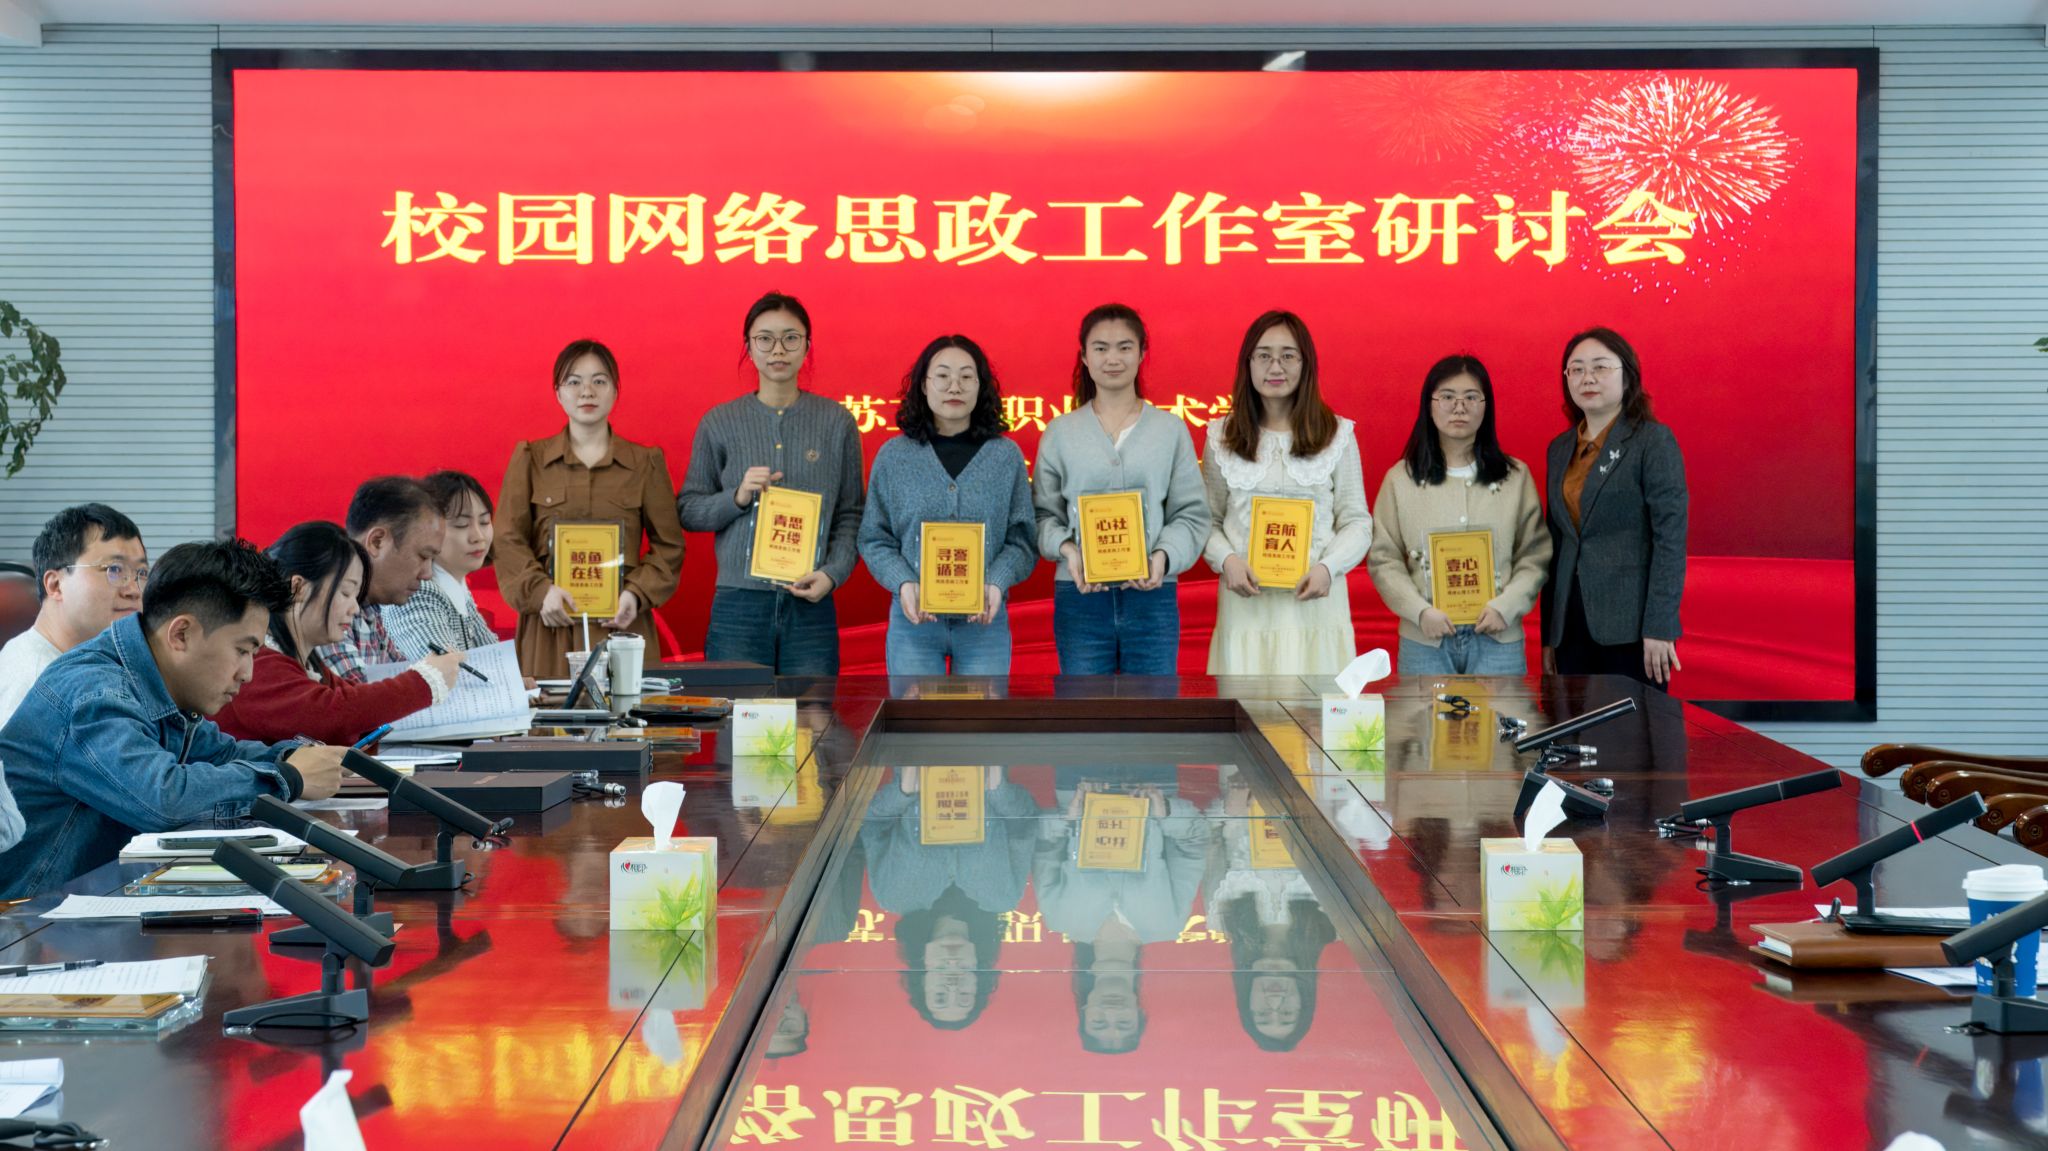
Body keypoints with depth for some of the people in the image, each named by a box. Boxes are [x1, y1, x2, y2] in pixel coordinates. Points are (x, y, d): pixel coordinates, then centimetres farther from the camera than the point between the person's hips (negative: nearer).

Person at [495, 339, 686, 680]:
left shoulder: (646, 463, 11)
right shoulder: (529, 459, 10)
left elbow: (669, 545, 9)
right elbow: (508, 540, 4)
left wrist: (637, 594, -8)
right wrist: (541, 590, -13)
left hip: (621, 622, 0)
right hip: (551, 624, 0)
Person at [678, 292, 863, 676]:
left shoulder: (837, 422, 6)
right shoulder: (719, 423, 6)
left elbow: (850, 514, 7)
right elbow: (688, 512, 8)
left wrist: (833, 572, -9)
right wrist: (737, 498, -9)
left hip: (811, 605, 0)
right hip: (738, 602, 0)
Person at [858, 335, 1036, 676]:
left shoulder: (1006, 455, 6)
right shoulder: (894, 456, 5)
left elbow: (1022, 539, 5)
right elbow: (874, 539, 5)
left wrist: (996, 584, -13)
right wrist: (903, 584, -12)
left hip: (984, 621, 0)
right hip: (914, 620, 0)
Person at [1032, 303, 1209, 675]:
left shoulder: (1171, 430, 7)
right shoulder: (1060, 433, 8)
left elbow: (1192, 514, 4)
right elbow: (1044, 513, 6)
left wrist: (1163, 556, -14)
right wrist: (1067, 549, -14)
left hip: (1152, 594, 0)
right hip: (1079, 594, 0)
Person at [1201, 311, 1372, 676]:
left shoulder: (1337, 434, 5)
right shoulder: (1222, 437, 9)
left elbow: (1357, 521, 5)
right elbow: (1209, 520, 9)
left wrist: (1328, 567, -13)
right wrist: (1227, 560, -11)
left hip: (1314, 598, -1)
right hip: (1246, 600, 1)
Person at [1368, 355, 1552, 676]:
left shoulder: (1516, 477, 8)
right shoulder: (1401, 479, 7)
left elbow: (1535, 556, 5)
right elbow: (1383, 560, 3)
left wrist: (1506, 606, -10)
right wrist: (1420, 611, -11)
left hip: (1498, 639, 0)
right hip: (1425, 640, 0)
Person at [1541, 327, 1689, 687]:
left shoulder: (1654, 441, -3)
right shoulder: (1560, 449, 15)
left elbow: (1671, 539, -10)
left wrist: (1660, 627, -17)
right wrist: (1548, 635, 13)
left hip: (1629, 627, -5)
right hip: (1572, 627, 5)